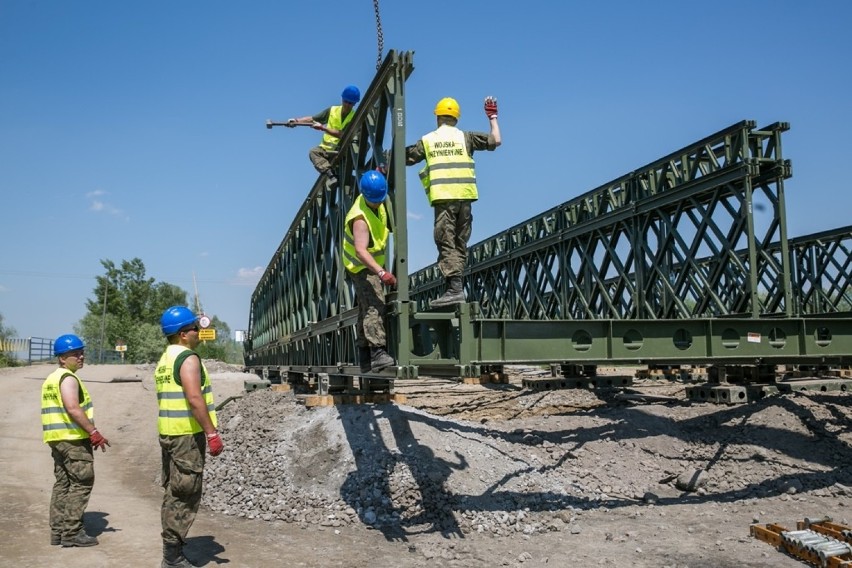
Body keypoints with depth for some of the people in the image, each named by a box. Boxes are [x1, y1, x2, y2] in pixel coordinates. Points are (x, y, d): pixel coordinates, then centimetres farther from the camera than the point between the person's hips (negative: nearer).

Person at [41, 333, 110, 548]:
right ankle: (72, 532, -7)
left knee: (62, 484, 13)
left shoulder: (51, 379, 19)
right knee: (81, 483, -6)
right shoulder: (68, 378, -12)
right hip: (73, 438, -10)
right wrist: (94, 432, -22)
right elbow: (73, 409, -24)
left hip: (56, 439, 10)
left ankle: (58, 531, 16)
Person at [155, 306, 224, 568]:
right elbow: (194, 399, -23)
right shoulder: (188, 358, -14)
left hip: (168, 433, 10)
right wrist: (212, 433, -21)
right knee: (185, 495, -5)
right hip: (188, 434, -10)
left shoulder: (164, 360, 16)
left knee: (173, 493, 14)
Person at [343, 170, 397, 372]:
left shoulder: (377, 202, -5)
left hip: (372, 264, 9)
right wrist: (382, 272, -50)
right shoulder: (360, 218, -31)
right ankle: (378, 354, -32)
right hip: (362, 267, -9)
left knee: (367, 309, 13)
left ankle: (365, 359, 20)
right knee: (374, 306, -23)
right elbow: (361, 251, -41)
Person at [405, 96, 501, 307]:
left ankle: (455, 288, -18)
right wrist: (493, 118, 23)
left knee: (446, 243, -5)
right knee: (460, 243, 10)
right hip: (464, 196, 2)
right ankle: (456, 286, 7)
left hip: (442, 197, -2)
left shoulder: (426, 140, 11)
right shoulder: (465, 137, 10)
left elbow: (405, 159, 16)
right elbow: (496, 141, 7)